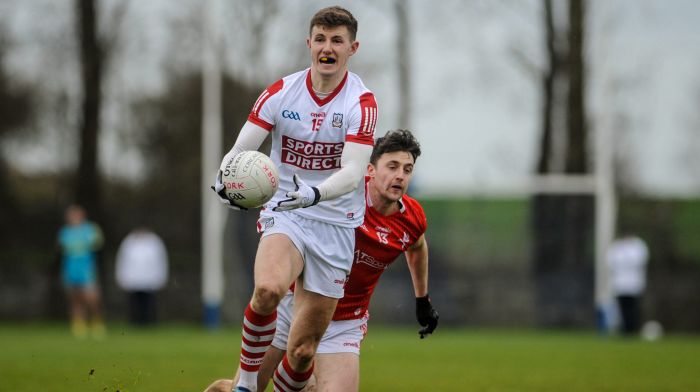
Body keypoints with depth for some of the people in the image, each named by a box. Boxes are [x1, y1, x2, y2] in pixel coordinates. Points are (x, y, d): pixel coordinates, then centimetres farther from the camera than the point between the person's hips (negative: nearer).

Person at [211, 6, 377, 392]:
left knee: (303, 351, 0)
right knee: (268, 288, -33)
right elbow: (241, 147, -4)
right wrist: (225, 176, -27)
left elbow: (352, 172, -19)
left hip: (335, 225, 0)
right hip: (284, 214, 0)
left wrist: (314, 194, -39)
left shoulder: (362, 102, -8)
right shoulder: (281, 92, -1)